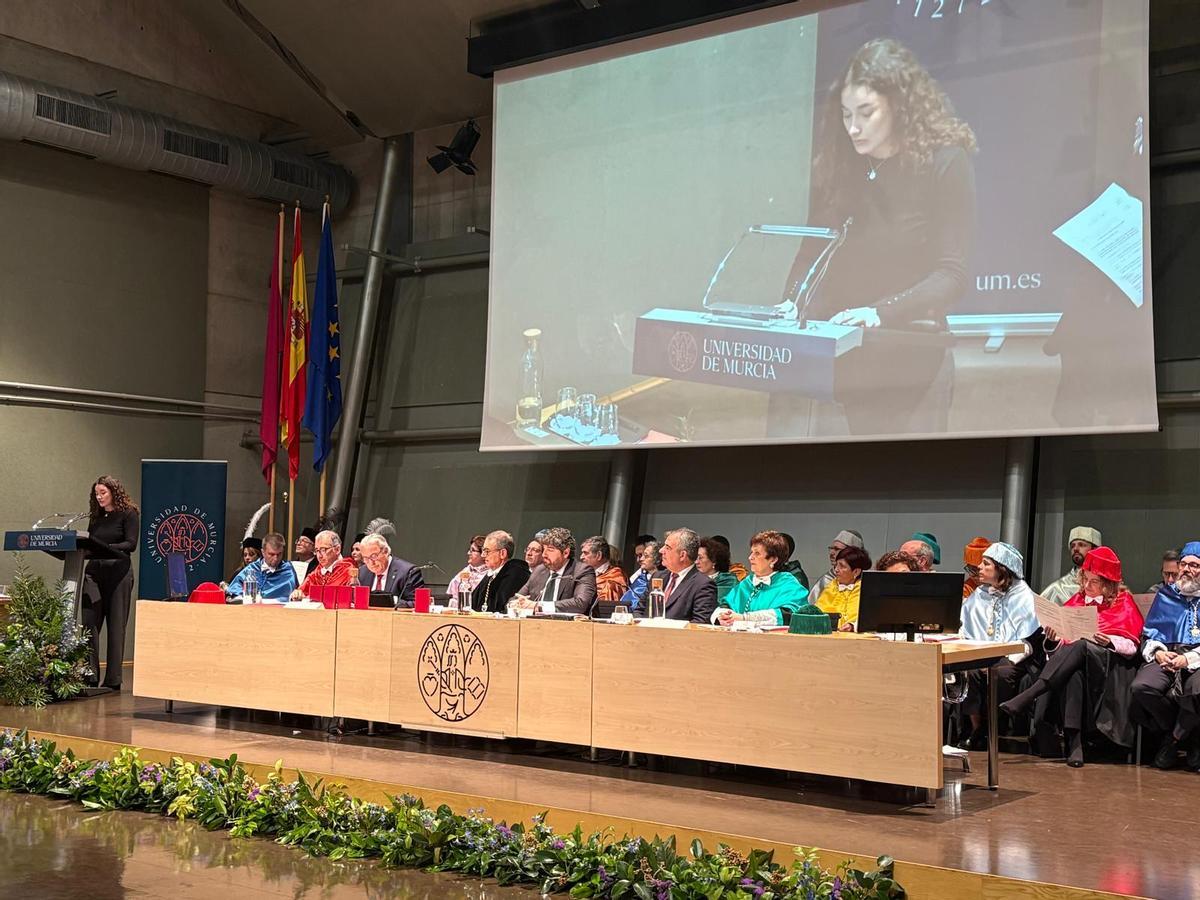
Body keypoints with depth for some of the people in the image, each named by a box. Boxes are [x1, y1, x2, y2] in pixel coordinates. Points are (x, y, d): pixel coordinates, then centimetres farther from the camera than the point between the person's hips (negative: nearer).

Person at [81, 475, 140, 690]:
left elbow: (131, 544, -10)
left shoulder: (128, 514, -1)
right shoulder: (95, 517, 15)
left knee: (116, 626, 0)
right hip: (94, 572, 5)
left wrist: (106, 548, -23)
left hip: (118, 573, -5)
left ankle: (113, 680, 5)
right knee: (90, 624, -6)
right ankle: (90, 676, -3)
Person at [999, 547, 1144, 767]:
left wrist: (1109, 641, -14)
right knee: (1072, 674, -38)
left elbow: (1131, 646, 6)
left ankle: (1026, 697, -51)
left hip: (1110, 664, -3)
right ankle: (1074, 741, -46)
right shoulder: (1076, 601, 25)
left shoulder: (1123, 603, 16)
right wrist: (1052, 640, -5)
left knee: (1081, 646, -38)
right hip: (1073, 663, 3)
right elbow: (1063, 640, 18)